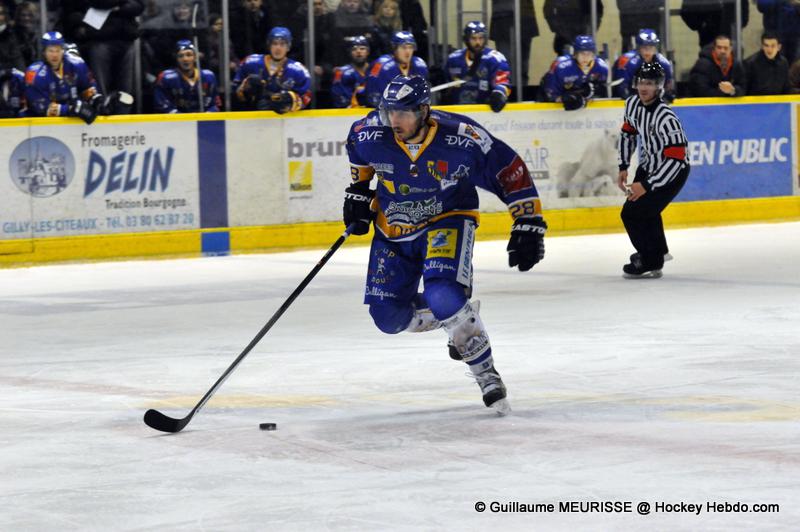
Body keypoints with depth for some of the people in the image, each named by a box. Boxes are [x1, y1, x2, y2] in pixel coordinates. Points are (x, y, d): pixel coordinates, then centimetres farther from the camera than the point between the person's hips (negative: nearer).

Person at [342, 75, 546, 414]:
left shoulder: (463, 140, -28)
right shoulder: (371, 134, -19)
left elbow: (510, 172, -16)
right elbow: (356, 147, 8)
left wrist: (528, 226, -17)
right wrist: (358, 191, 10)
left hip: (447, 221, -4)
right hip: (394, 229, 4)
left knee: (443, 297, -29)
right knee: (389, 318, 1)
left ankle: (487, 376, -12)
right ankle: (454, 321, 31)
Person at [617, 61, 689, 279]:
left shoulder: (665, 118, -33)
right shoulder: (632, 103, -10)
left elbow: (675, 159, -33)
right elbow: (628, 132, 10)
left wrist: (647, 185, -30)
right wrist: (623, 167, 6)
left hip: (673, 171, -8)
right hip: (649, 164, 8)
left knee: (633, 213, -12)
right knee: (643, 208, 27)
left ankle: (651, 263, 7)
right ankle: (658, 250, 53)